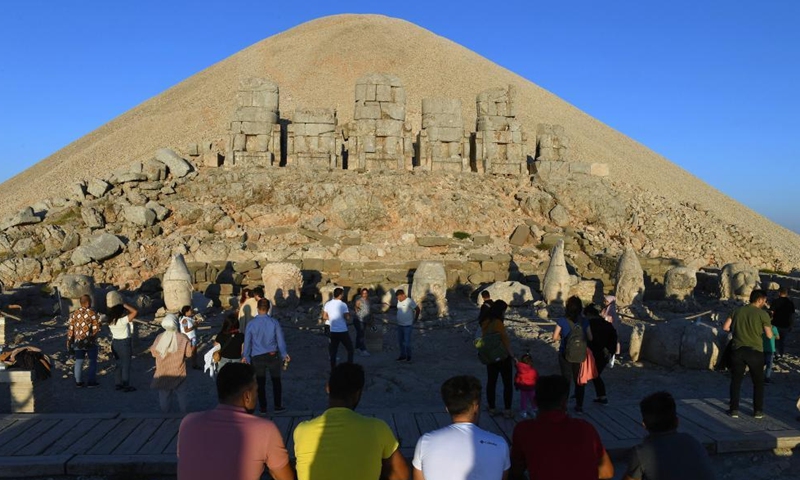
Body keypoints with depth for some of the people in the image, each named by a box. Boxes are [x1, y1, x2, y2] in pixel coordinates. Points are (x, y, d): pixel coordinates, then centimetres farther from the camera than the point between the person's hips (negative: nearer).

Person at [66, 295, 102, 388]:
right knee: (92, 361, 7)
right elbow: (96, 329, -12)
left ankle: (78, 382, 17)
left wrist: (69, 340, 11)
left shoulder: (74, 313, 0)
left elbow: (70, 328, 3)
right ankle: (91, 382, 6)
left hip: (78, 342, 4)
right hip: (91, 342, -4)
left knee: (79, 361, 13)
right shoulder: (93, 313, -13)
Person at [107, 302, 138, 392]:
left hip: (115, 343, 7)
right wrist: (125, 305, -15)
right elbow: (135, 312, -24)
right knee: (126, 365, 2)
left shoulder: (111, 322, 1)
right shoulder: (123, 320, -22)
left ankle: (118, 384, 24)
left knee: (119, 364, 18)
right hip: (124, 343, -7)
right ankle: (126, 386, 6)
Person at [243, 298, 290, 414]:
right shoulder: (274, 322, -9)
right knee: (276, 380, 13)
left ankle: (262, 408, 21)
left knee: (261, 382, 12)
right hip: (273, 355, 0)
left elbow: (247, 342, -1)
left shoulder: (251, 324, -8)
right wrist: (284, 354, 11)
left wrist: (245, 356, 12)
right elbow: (280, 340, -2)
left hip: (257, 357, 0)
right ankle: (278, 406, 20)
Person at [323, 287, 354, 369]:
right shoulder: (343, 305, -13)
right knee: (350, 349, 9)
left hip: (332, 331, 5)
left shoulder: (328, 304, 2)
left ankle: (333, 369, 13)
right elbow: (347, 317, -18)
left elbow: (324, 317, 6)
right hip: (343, 331, -4)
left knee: (333, 352, 10)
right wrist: (348, 314, 2)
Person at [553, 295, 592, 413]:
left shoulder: (562, 321, -14)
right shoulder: (584, 322, -8)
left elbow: (555, 337, -11)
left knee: (566, 379, 13)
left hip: (565, 354, -1)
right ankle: (579, 406, 21)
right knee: (579, 381, 15)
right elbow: (590, 338, -5)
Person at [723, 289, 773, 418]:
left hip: (738, 350, 2)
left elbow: (725, 327, 1)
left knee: (736, 381, 9)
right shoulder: (762, 314, -6)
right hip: (755, 351, -2)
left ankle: (734, 409, 9)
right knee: (758, 382, 14)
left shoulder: (737, 311, 4)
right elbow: (769, 335, -4)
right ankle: (758, 411, 17)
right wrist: (770, 327, 16)